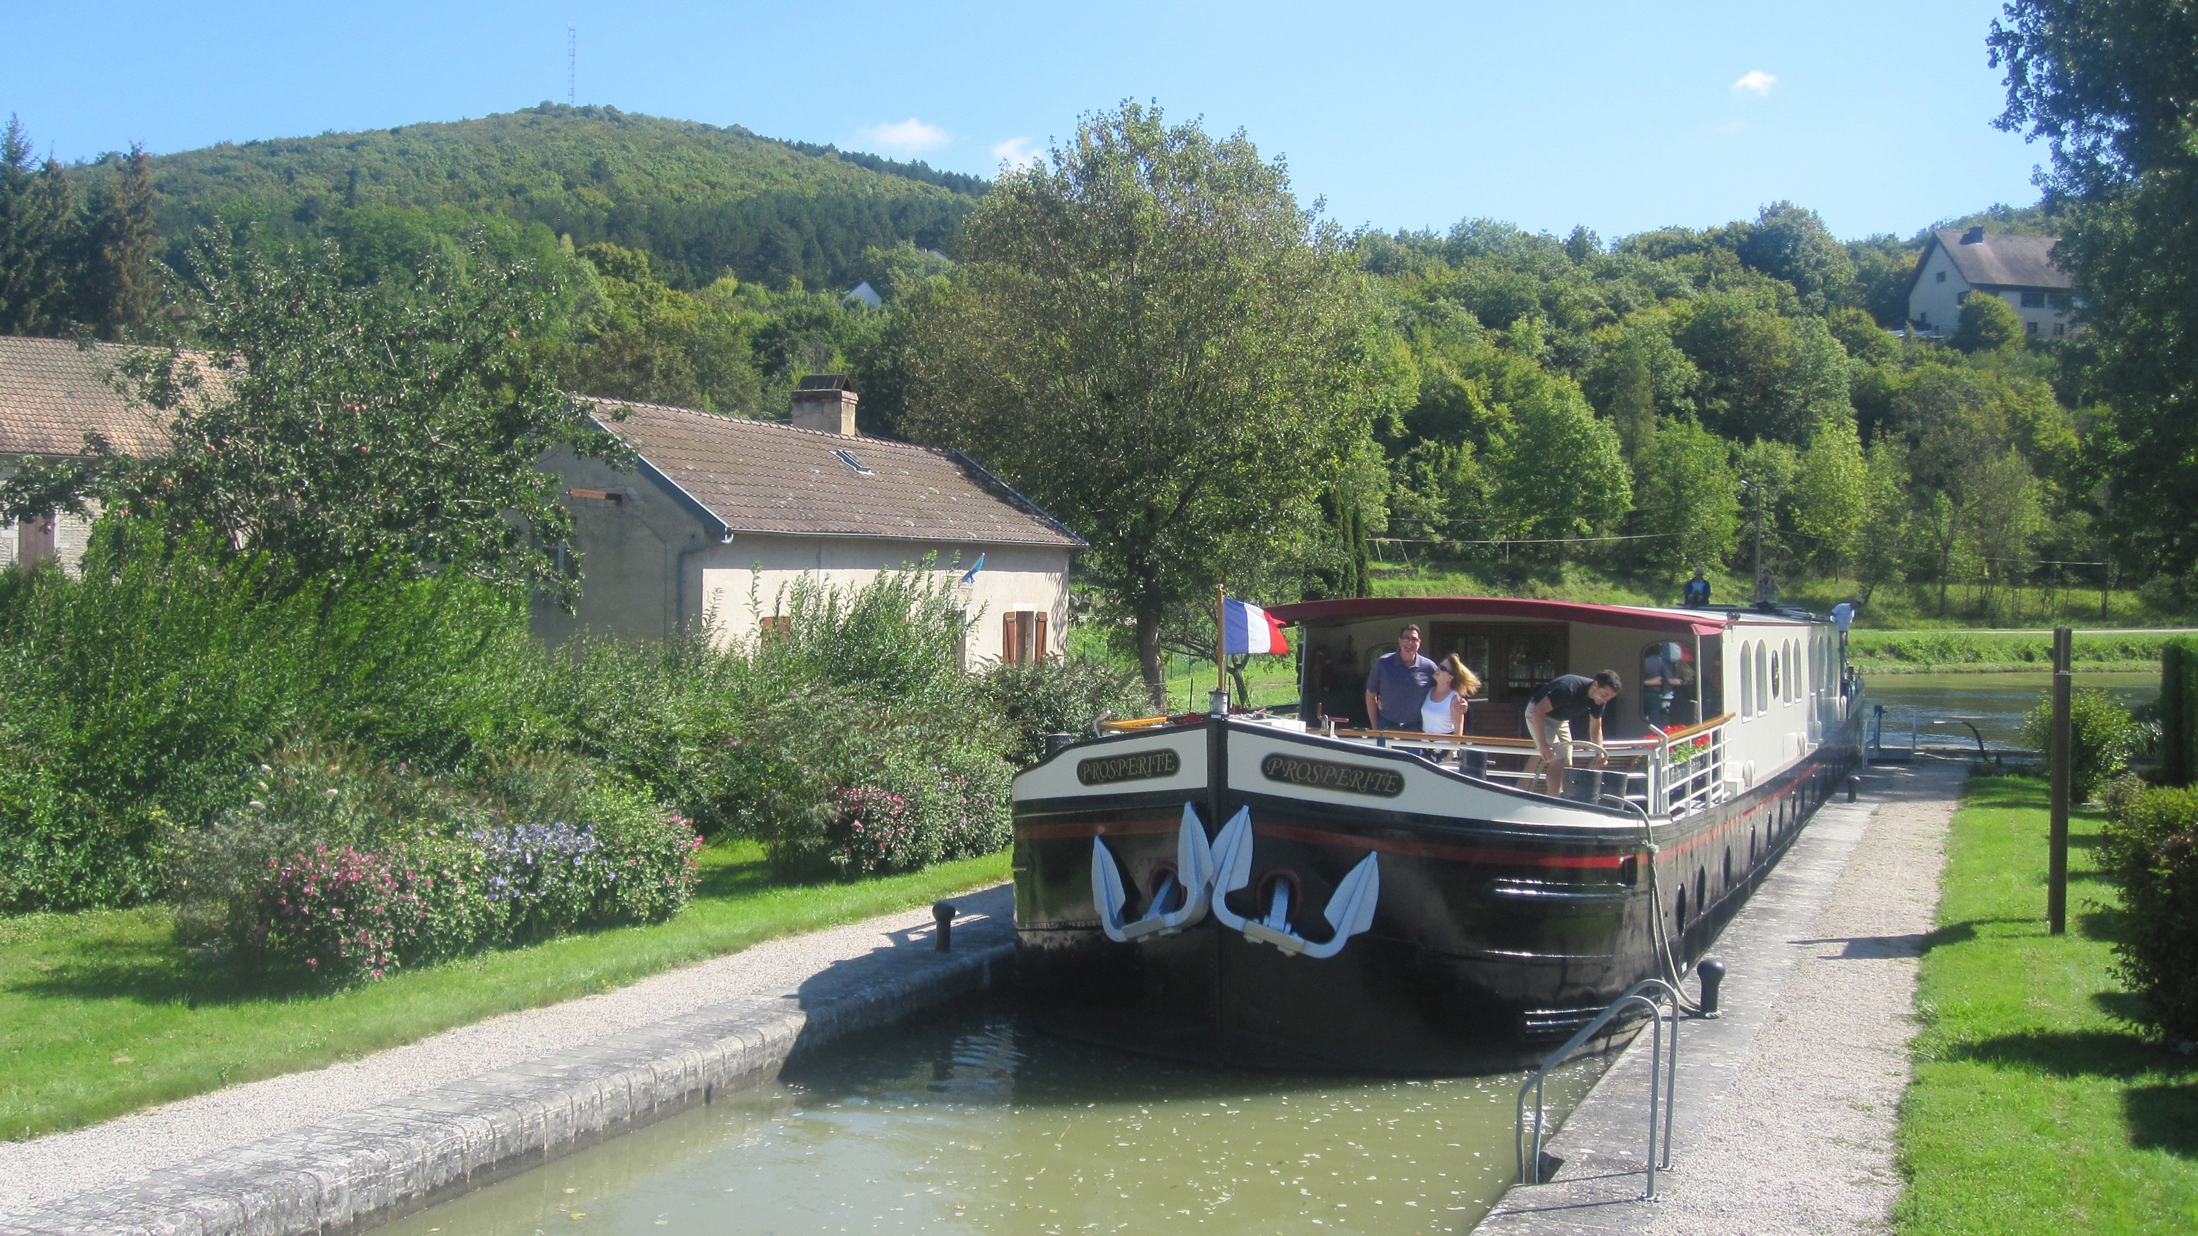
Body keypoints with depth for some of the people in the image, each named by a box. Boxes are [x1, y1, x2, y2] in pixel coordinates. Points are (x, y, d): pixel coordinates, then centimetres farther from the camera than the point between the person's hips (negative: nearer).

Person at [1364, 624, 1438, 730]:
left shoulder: (1429, 667, -3)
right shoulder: (1383, 663, -4)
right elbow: (1371, 694, 3)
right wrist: (1375, 727, 1)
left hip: (1415, 729, 0)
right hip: (1386, 726, 0)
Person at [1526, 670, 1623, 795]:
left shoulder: (1599, 700, -12)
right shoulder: (1570, 688, -36)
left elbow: (1595, 729, 2)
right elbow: (1538, 711, -36)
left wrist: (1600, 752, -17)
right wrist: (1542, 745, -40)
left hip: (1560, 719, 8)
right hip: (1538, 715, -8)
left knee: (1566, 765, 2)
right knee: (1557, 760, -21)